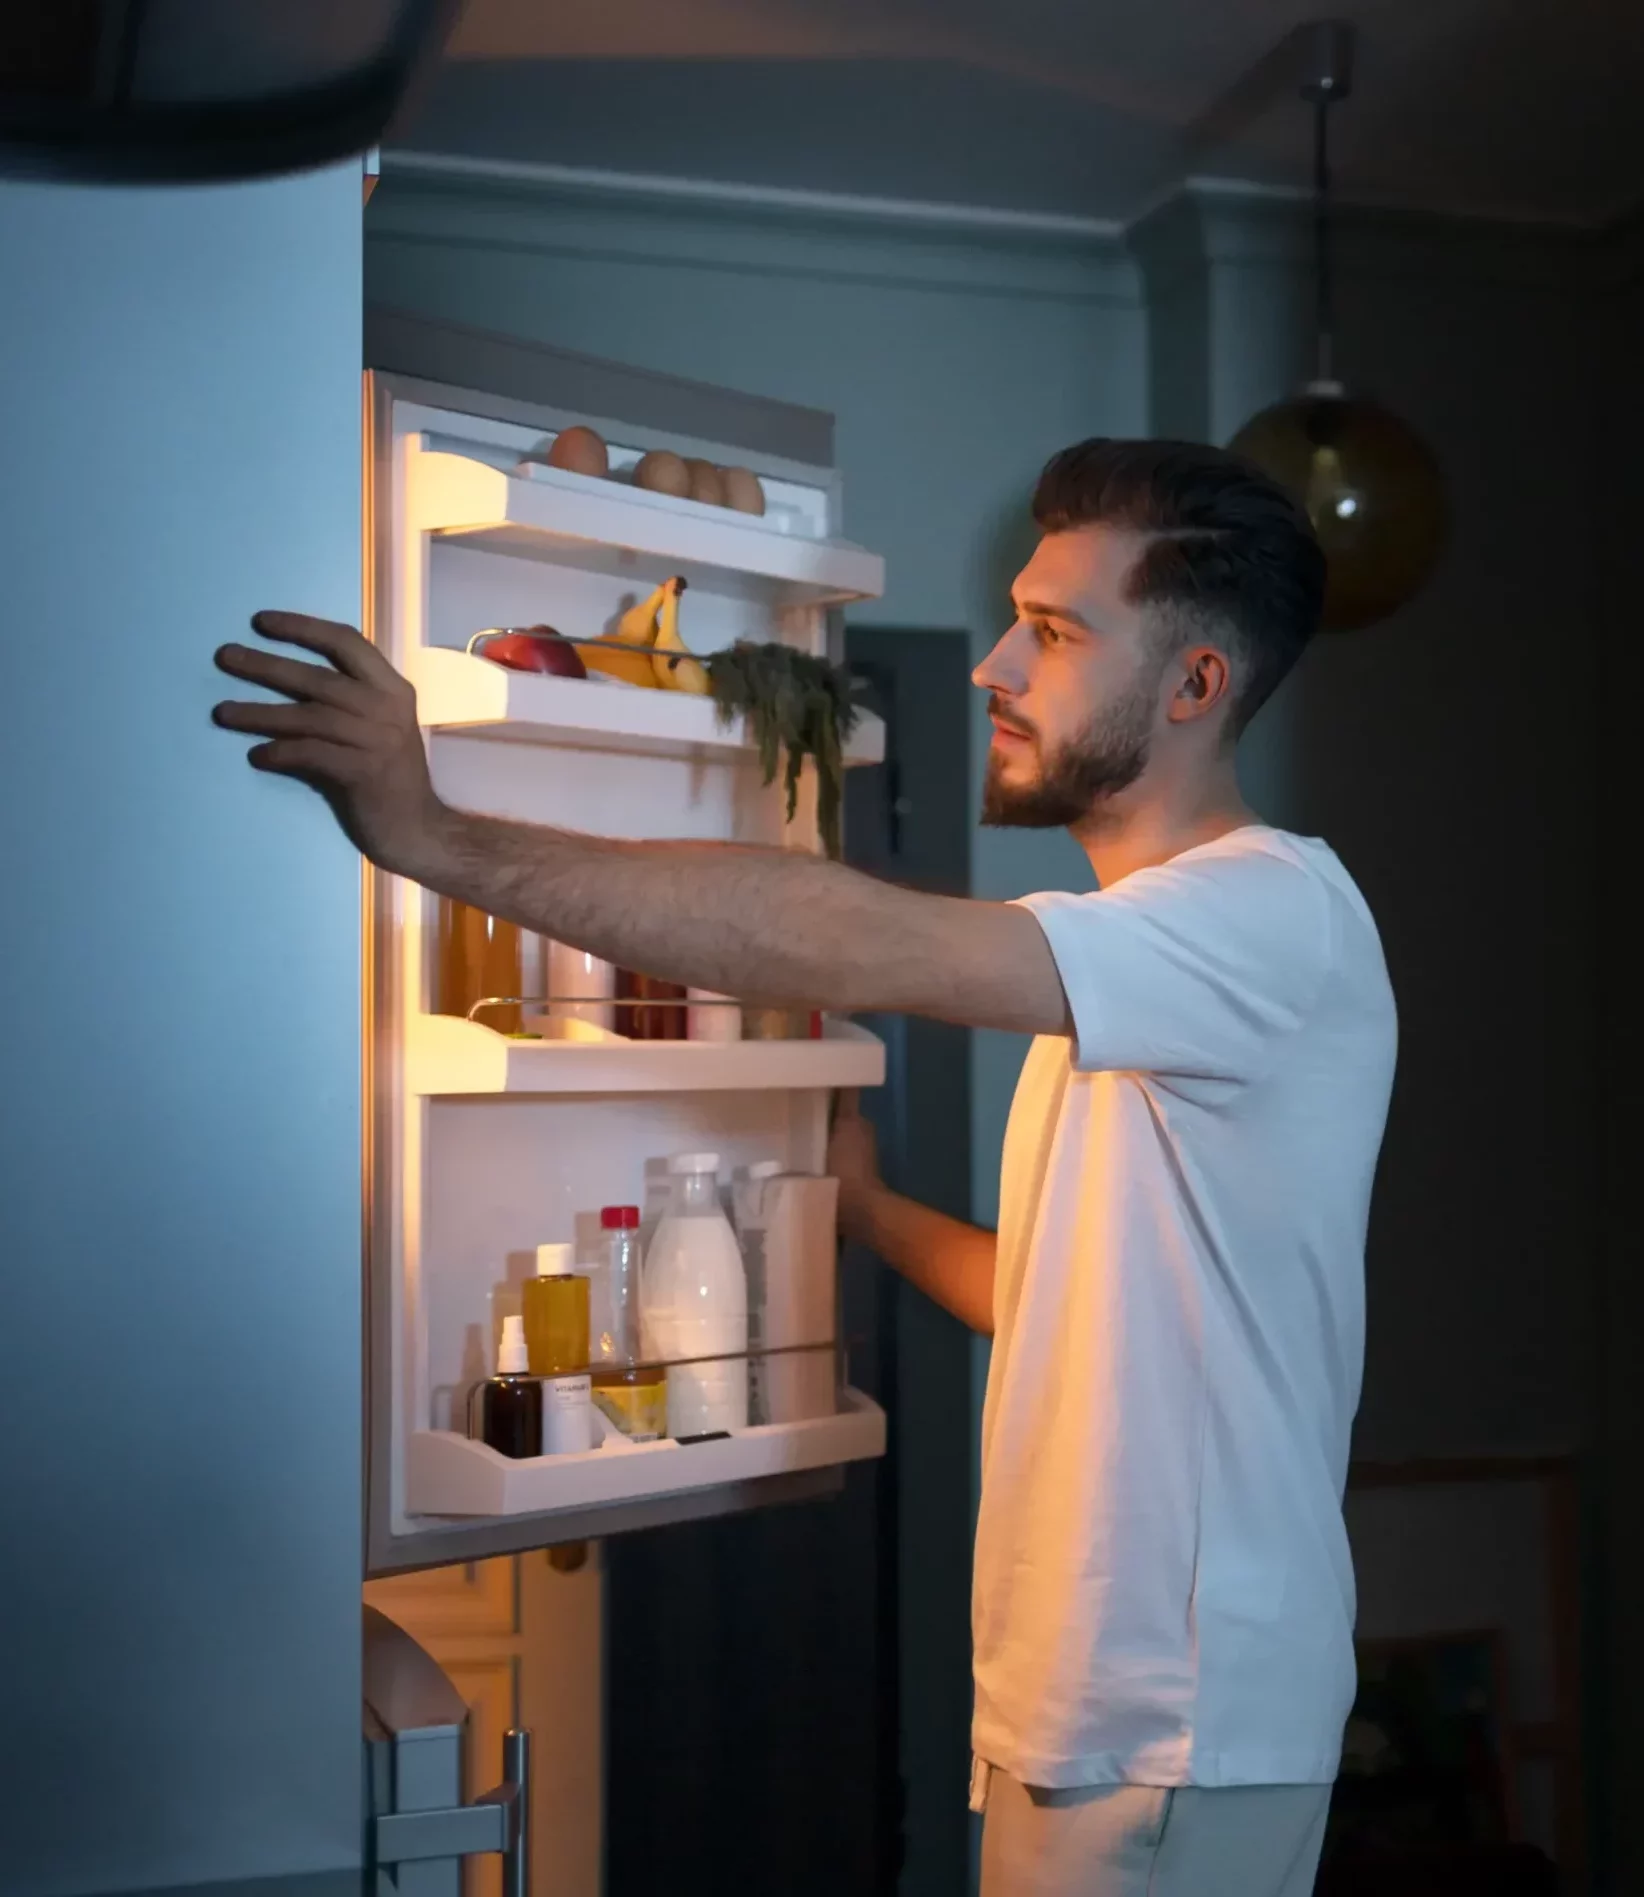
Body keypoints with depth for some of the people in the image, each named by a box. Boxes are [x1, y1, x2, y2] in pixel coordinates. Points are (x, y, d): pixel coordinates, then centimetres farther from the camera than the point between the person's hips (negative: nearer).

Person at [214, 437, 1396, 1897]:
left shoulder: (1277, 911, -18)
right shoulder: (1128, 967, 13)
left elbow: (866, 947, -31)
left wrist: (446, 838, -34)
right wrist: (869, 1207, 9)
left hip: (1179, 1729, -8)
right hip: (1079, 1694, 8)